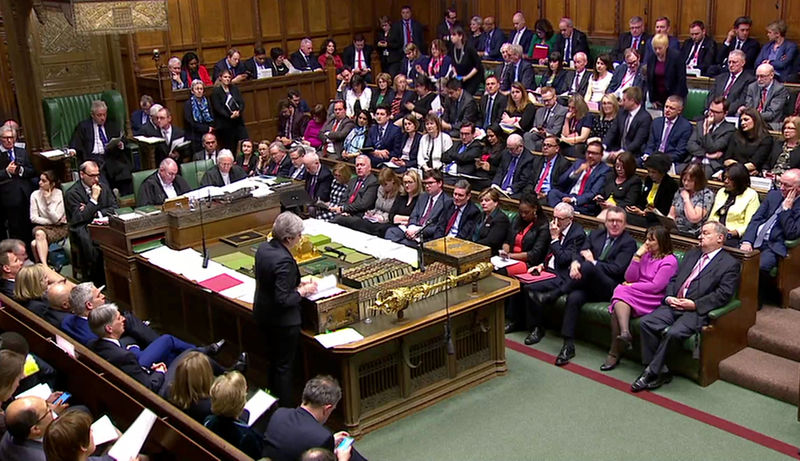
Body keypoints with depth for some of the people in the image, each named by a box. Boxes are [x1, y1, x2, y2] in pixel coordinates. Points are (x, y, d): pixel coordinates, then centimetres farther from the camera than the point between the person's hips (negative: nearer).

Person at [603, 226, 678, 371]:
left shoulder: (670, 261, -1)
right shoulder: (646, 255, 20)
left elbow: (656, 286, -10)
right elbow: (629, 278, 10)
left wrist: (632, 286, -6)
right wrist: (637, 255, 3)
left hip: (653, 299, -6)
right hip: (637, 295, 6)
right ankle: (625, 334, -44)